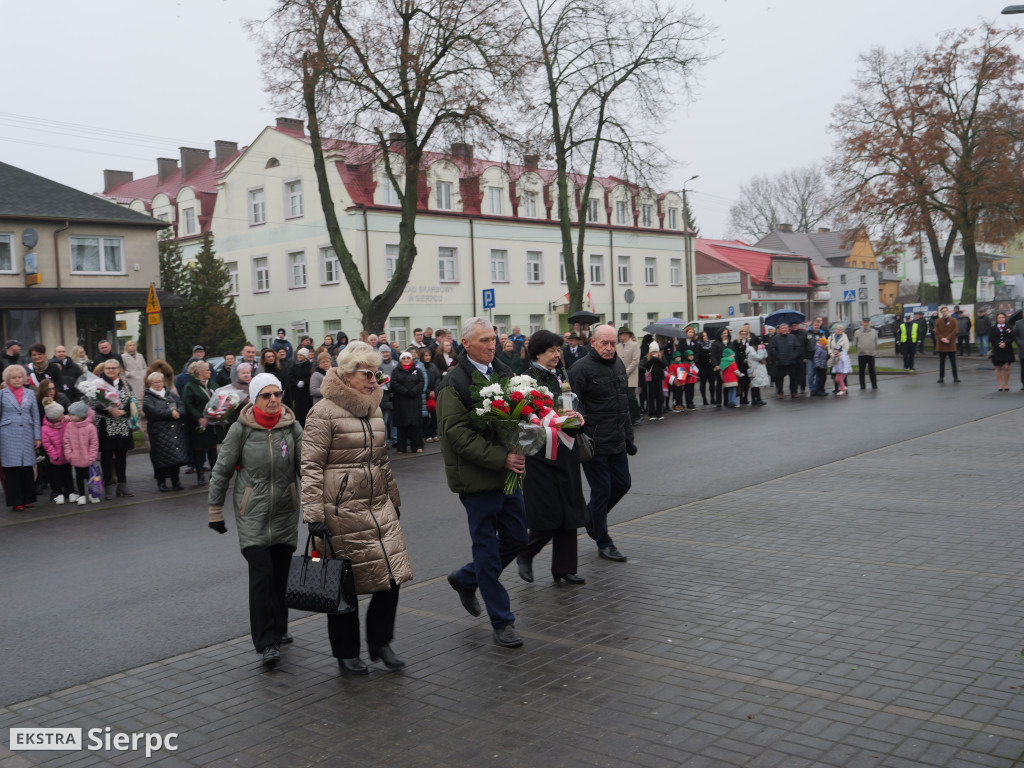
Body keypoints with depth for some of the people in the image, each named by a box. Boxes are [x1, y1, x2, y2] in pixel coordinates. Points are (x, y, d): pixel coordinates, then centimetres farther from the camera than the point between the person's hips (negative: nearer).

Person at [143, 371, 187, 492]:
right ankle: (161, 483, 5)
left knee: (176, 457, 3)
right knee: (161, 459, -4)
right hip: (159, 431, -4)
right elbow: (154, 412, -14)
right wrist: (171, 413, -13)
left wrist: (177, 412, -15)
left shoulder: (171, 394, 18)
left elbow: (182, 406, 6)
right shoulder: (148, 397, 2)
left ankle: (176, 481, 13)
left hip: (176, 430, 4)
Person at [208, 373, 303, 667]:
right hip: (252, 514, -3)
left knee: (281, 573, 9)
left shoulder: (292, 427, 0)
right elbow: (221, 472, 2)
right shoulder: (240, 430, -6)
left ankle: (278, 629, 29)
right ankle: (266, 642, -4)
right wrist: (215, 511, 4)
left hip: (286, 513, 3)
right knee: (262, 574, -11)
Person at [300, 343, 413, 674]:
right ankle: (346, 653, 21)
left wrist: (393, 500, 24)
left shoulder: (373, 410, 14)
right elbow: (311, 467, -12)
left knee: (392, 574, 2)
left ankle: (380, 642, 21)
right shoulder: (324, 413, -10)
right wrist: (314, 515, -17)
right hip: (342, 512, -7)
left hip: (379, 508, 7)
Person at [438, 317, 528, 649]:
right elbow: (457, 434, -18)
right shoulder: (454, 383, -12)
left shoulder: (502, 373, 10)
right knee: (488, 548, 2)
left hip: (508, 472, 7)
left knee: (517, 538, 13)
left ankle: (465, 579, 35)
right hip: (477, 478, -7)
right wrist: (501, 458, -23)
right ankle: (502, 623, 13)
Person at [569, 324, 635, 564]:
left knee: (622, 484, 14)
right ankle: (604, 544, 15)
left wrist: (628, 436, 20)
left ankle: (590, 515, 37)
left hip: (617, 442, 8)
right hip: (595, 443, -8)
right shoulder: (581, 369, -14)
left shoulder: (618, 365, 12)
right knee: (602, 491, 1)